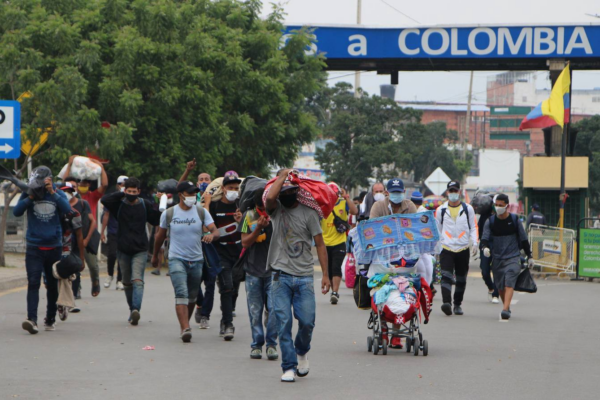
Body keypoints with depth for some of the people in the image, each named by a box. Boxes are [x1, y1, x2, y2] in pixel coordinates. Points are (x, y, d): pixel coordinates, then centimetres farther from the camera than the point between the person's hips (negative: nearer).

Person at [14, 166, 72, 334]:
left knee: (52, 285, 11)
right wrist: (30, 197, -17)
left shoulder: (58, 194, 2)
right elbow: (16, 212, -10)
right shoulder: (28, 194, 1)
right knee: (33, 283, -14)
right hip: (34, 248, -1)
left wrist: (52, 193, -19)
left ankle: (50, 319, 24)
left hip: (54, 246, 1)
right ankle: (32, 319, -23)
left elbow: (67, 210, -16)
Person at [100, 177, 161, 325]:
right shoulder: (120, 204, 2)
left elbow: (157, 220, 5)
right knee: (127, 283, 12)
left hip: (140, 250, -2)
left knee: (137, 280, -18)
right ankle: (132, 309, 26)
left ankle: (136, 309, -31)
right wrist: (121, 195, -17)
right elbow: (104, 200, -14)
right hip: (123, 250, 2)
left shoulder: (145, 205, 3)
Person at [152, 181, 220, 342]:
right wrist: (155, 255, 21)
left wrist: (211, 235, -31)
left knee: (192, 296, 13)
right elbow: (160, 235, 12)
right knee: (181, 293, -19)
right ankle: (185, 329, -29)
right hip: (176, 259, -3)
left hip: (196, 260, 3)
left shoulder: (201, 212, 2)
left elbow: (215, 231, -7)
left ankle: (184, 326, 32)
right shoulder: (169, 213, -1)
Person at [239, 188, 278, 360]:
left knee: (274, 308, -10)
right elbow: (245, 243, -5)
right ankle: (257, 344, 12)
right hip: (253, 270, 1)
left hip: (273, 270, -1)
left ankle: (271, 344, 0)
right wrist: (258, 228, -19)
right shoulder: (249, 216, 1)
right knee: (255, 310, 2)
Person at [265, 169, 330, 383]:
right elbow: (270, 198, -20)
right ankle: (289, 367, 2)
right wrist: (282, 175, -8)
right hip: (281, 276, 0)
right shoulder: (277, 210, 5)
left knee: (307, 322, -4)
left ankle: (302, 351, 27)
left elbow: (320, 244, 3)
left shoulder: (308, 213, 2)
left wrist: (325, 274, -2)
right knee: (283, 323, -5)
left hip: (304, 277, 0)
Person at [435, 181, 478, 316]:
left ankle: (457, 304, 18)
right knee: (446, 276, -18)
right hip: (446, 249, -1)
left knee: (461, 279, 7)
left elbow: (473, 227, 11)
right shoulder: (441, 210, 8)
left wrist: (474, 243, -3)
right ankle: (447, 303, -29)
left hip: (463, 249, 1)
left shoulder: (468, 209, 7)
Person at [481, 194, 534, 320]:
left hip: (513, 257, -3)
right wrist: (485, 247, -26)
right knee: (500, 286, 7)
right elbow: (485, 237, -3)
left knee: (509, 283, -17)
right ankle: (507, 307, 25)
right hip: (497, 258, 3)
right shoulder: (490, 221, 4)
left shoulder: (515, 220, 1)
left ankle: (505, 309, -28)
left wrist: (529, 256, 11)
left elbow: (524, 239, 9)